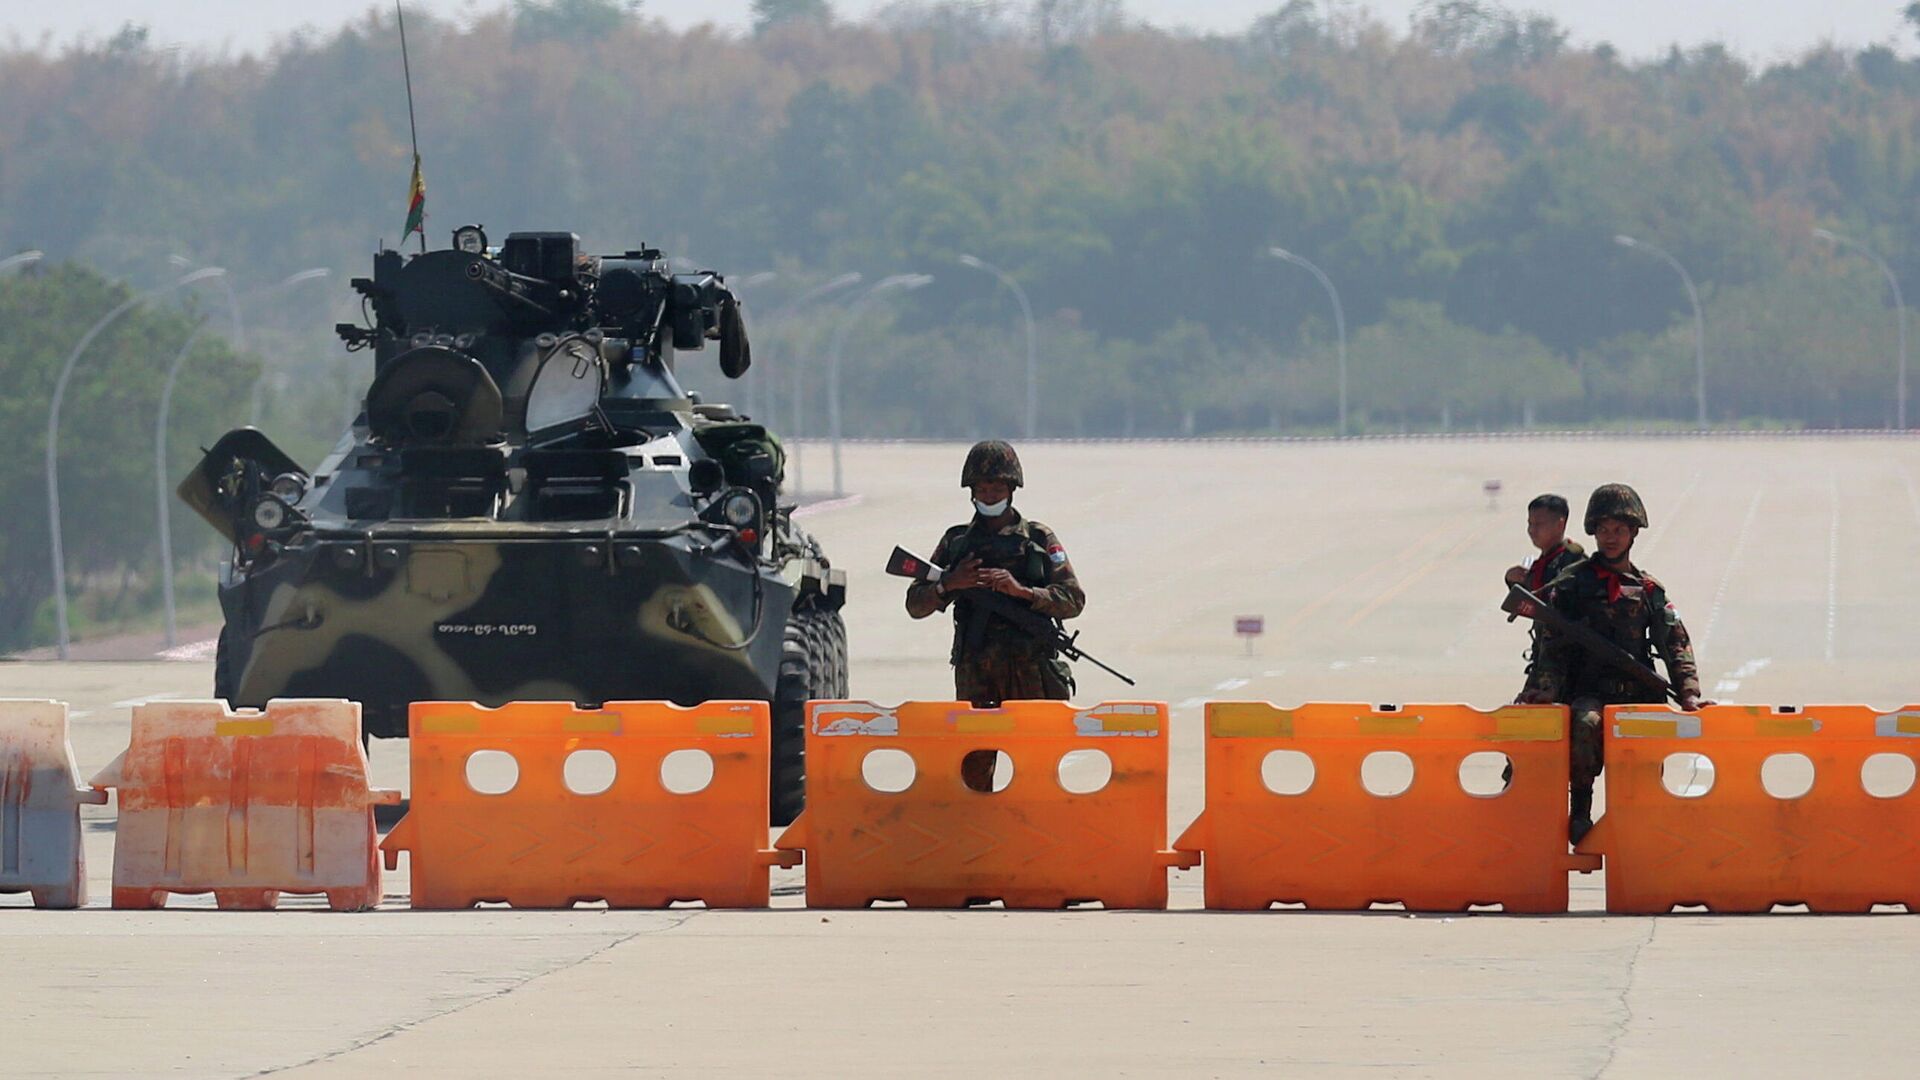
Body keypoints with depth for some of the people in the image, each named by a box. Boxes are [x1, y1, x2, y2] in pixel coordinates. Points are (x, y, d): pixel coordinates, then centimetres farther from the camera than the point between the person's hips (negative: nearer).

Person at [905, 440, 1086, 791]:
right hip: (974, 674, 2)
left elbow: (1073, 600, -1)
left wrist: (1022, 591, -15)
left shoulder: (1039, 539, 7)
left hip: (1030, 672, -2)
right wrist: (948, 586, -9)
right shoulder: (957, 542, 13)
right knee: (973, 767, 1)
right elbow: (915, 605, 11)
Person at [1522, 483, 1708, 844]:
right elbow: (1553, 645, 2)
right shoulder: (1573, 582, 9)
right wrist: (1543, 692, -13)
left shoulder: (1649, 590, 14)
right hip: (1587, 694, -3)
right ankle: (1580, 812, -22)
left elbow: (1676, 646, 8)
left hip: (1636, 695, 3)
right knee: (1586, 724, -34)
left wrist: (1688, 693, -7)